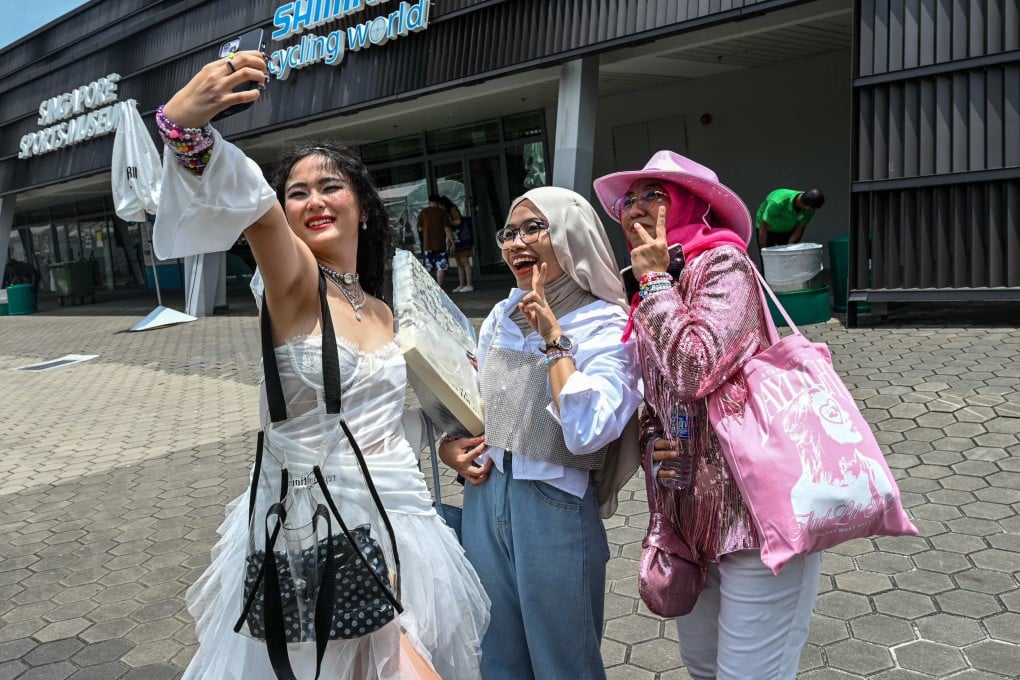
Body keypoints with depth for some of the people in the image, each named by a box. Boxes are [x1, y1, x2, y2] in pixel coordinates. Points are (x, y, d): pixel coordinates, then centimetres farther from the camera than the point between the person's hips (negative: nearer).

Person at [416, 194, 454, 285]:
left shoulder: (422, 213, 4)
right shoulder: (442, 212, -4)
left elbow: (420, 229, 9)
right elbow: (447, 229, -9)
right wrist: (452, 242, -4)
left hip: (427, 245, 3)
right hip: (440, 244, -3)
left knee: (427, 268, 9)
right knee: (441, 267, 1)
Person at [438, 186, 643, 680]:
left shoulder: (608, 326, -12)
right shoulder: (500, 317, 7)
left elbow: (587, 432, -25)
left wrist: (554, 339, -22)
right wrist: (448, 445, 0)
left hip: (555, 507, -5)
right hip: (484, 496, 6)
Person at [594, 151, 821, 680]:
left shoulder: (723, 264, -10)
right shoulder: (650, 294, 13)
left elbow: (695, 369, -25)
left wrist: (655, 280, -13)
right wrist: (653, 447, -3)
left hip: (754, 510, -8)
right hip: (695, 511, 8)